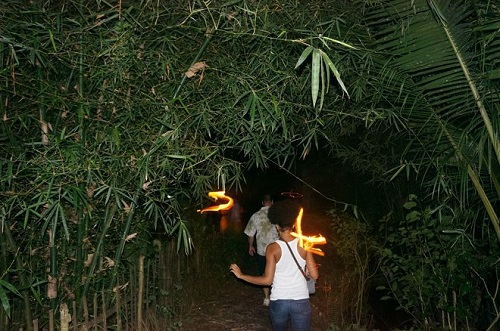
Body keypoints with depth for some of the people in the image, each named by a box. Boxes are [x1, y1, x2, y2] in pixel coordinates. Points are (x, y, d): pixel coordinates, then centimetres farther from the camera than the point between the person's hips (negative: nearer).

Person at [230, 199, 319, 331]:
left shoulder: (272, 248, -12)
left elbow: (267, 280, -12)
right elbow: (314, 275, -6)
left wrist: (241, 275, -3)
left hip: (278, 302, 0)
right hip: (301, 302, 0)